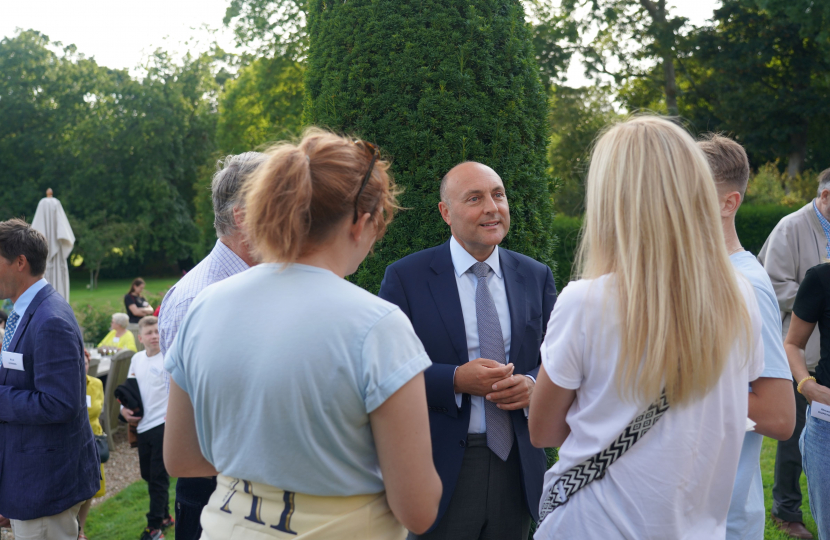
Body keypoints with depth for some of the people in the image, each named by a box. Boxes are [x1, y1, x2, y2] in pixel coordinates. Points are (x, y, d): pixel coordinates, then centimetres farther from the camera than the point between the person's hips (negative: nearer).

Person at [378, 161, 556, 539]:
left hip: (516, 468, 4)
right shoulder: (405, 278, -6)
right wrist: (455, 381, -21)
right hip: (441, 471, -3)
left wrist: (532, 384, -13)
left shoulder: (536, 277, 5)